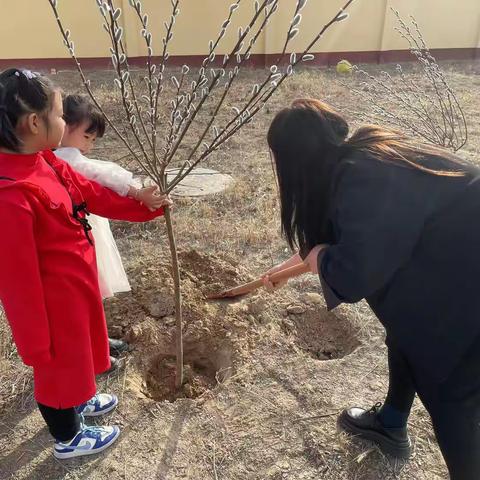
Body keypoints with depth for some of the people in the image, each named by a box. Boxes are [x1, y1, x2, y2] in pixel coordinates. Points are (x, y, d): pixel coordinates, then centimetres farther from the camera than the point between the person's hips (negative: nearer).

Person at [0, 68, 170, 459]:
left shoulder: (44, 161, -5)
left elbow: (93, 194, 8)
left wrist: (147, 207, 10)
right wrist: (33, 340, -16)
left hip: (75, 284, 9)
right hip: (55, 296, -8)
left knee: (76, 350, 30)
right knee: (58, 362, 16)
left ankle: (78, 402, 58)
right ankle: (68, 438, 43)